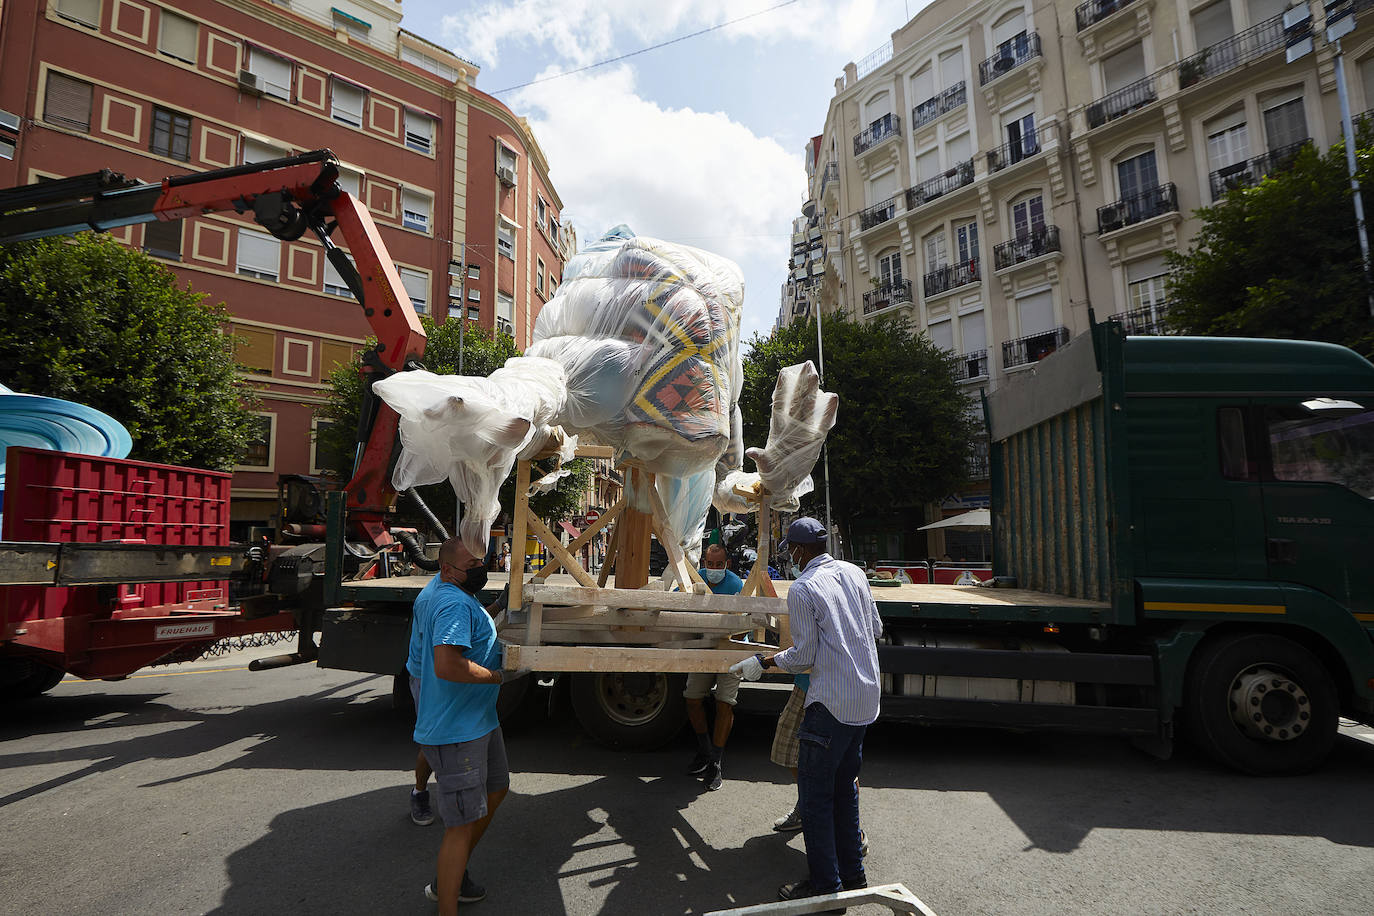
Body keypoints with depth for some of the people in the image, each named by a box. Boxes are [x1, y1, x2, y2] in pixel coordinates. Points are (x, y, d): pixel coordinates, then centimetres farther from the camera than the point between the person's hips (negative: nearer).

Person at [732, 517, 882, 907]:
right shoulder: (853, 571, 7)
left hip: (832, 702, -8)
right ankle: (852, 872, 31)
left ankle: (824, 883, 13)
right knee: (844, 785, 20)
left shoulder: (802, 589, -13)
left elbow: (804, 657, -12)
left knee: (814, 790, 5)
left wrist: (761, 662, 1)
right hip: (867, 696, 8)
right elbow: (876, 630, 15)